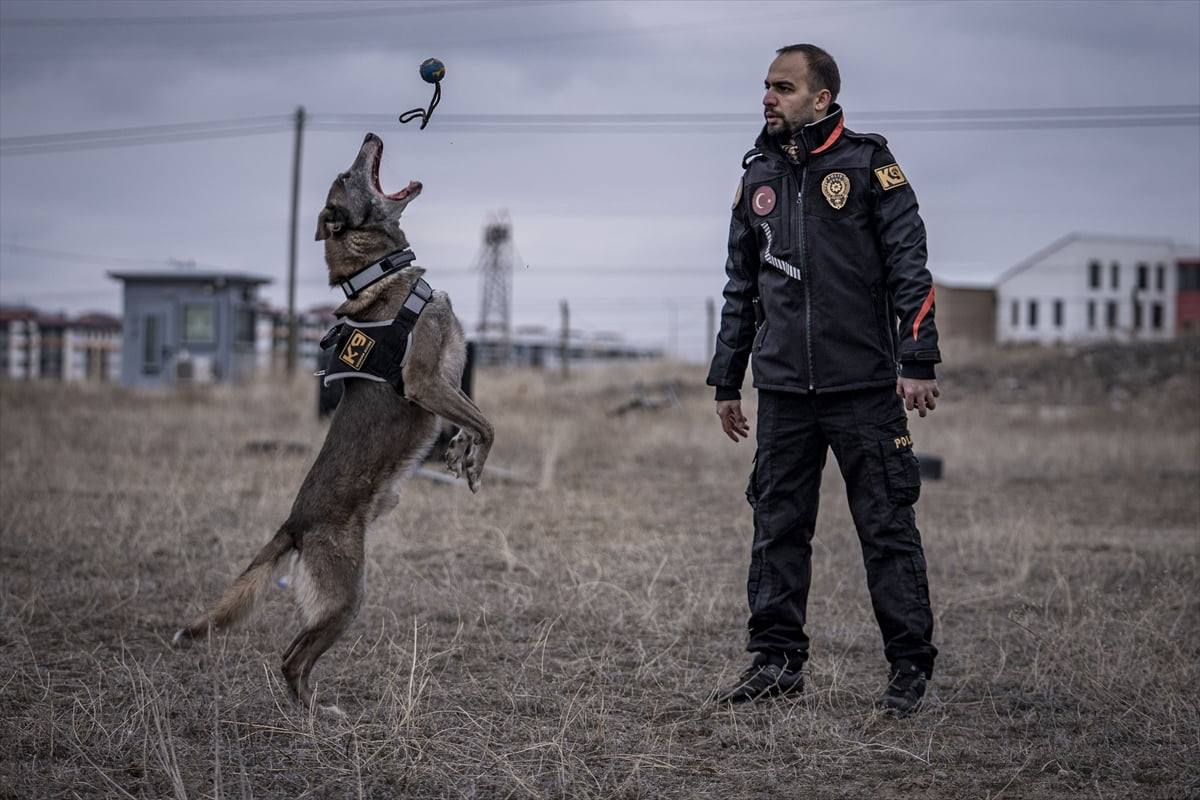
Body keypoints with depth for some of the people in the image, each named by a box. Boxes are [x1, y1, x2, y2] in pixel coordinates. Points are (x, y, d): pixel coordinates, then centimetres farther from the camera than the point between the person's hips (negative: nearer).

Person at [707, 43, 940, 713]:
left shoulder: (869, 166, -2)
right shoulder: (759, 177, 13)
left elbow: (910, 269, -4)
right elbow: (741, 288, 19)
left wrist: (917, 363, -12)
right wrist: (727, 381, 18)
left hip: (864, 388, -5)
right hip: (783, 389, 5)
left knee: (887, 528, -1)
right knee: (778, 528, 7)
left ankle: (910, 666, 6)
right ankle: (777, 661, 15)